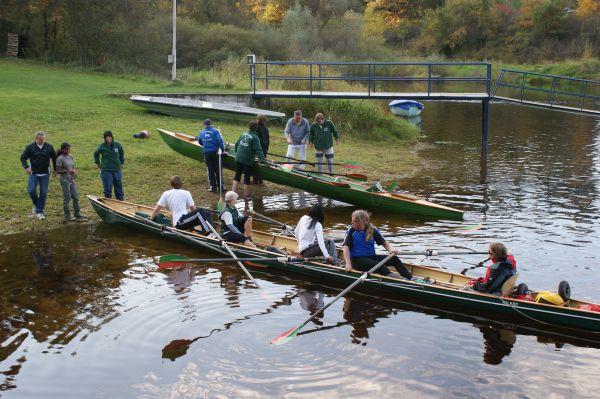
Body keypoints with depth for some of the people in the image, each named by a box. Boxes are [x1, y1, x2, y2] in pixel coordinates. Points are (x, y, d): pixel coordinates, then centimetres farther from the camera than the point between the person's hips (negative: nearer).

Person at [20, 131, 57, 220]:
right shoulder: (30, 147, -3)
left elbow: (54, 158, 12)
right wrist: (26, 167, -12)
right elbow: (23, 157, 3)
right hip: (33, 173, 0)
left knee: (43, 192, 0)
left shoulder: (49, 147, -1)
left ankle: (40, 212, 9)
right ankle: (36, 205, 16)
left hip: (45, 174, 1)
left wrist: (55, 169, 12)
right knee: (31, 190, -12)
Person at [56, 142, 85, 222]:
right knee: (67, 198, -1)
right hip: (65, 180, -7)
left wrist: (74, 171, -5)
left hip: (71, 179, 7)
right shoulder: (60, 159, -12)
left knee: (76, 197, 8)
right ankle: (67, 216, 6)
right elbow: (58, 171, -13)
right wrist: (68, 171, -24)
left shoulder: (70, 156, 8)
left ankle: (77, 214, 16)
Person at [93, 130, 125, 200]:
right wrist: (98, 163, 13)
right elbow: (96, 154, 13)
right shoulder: (101, 146, -5)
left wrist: (121, 163, 18)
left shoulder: (117, 145, 0)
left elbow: (121, 154, 19)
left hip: (117, 170, 2)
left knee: (119, 187, 7)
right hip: (106, 171, -2)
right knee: (107, 189, 0)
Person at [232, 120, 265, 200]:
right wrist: (262, 159, -21)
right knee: (247, 177, 5)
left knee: (237, 175, 16)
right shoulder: (255, 137, -12)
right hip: (248, 160, -5)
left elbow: (236, 145, 17)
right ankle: (246, 195, 14)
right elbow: (258, 150, -19)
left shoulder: (243, 134, 7)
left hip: (238, 158, 6)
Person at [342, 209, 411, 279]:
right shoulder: (351, 231, -4)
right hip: (357, 259, -4)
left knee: (394, 259, -14)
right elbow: (346, 247, -13)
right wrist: (348, 264, -27)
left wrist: (391, 250, -15)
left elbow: (385, 243, 8)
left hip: (371, 257, 4)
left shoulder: (373, 231, 5)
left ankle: (410, 279, -22)